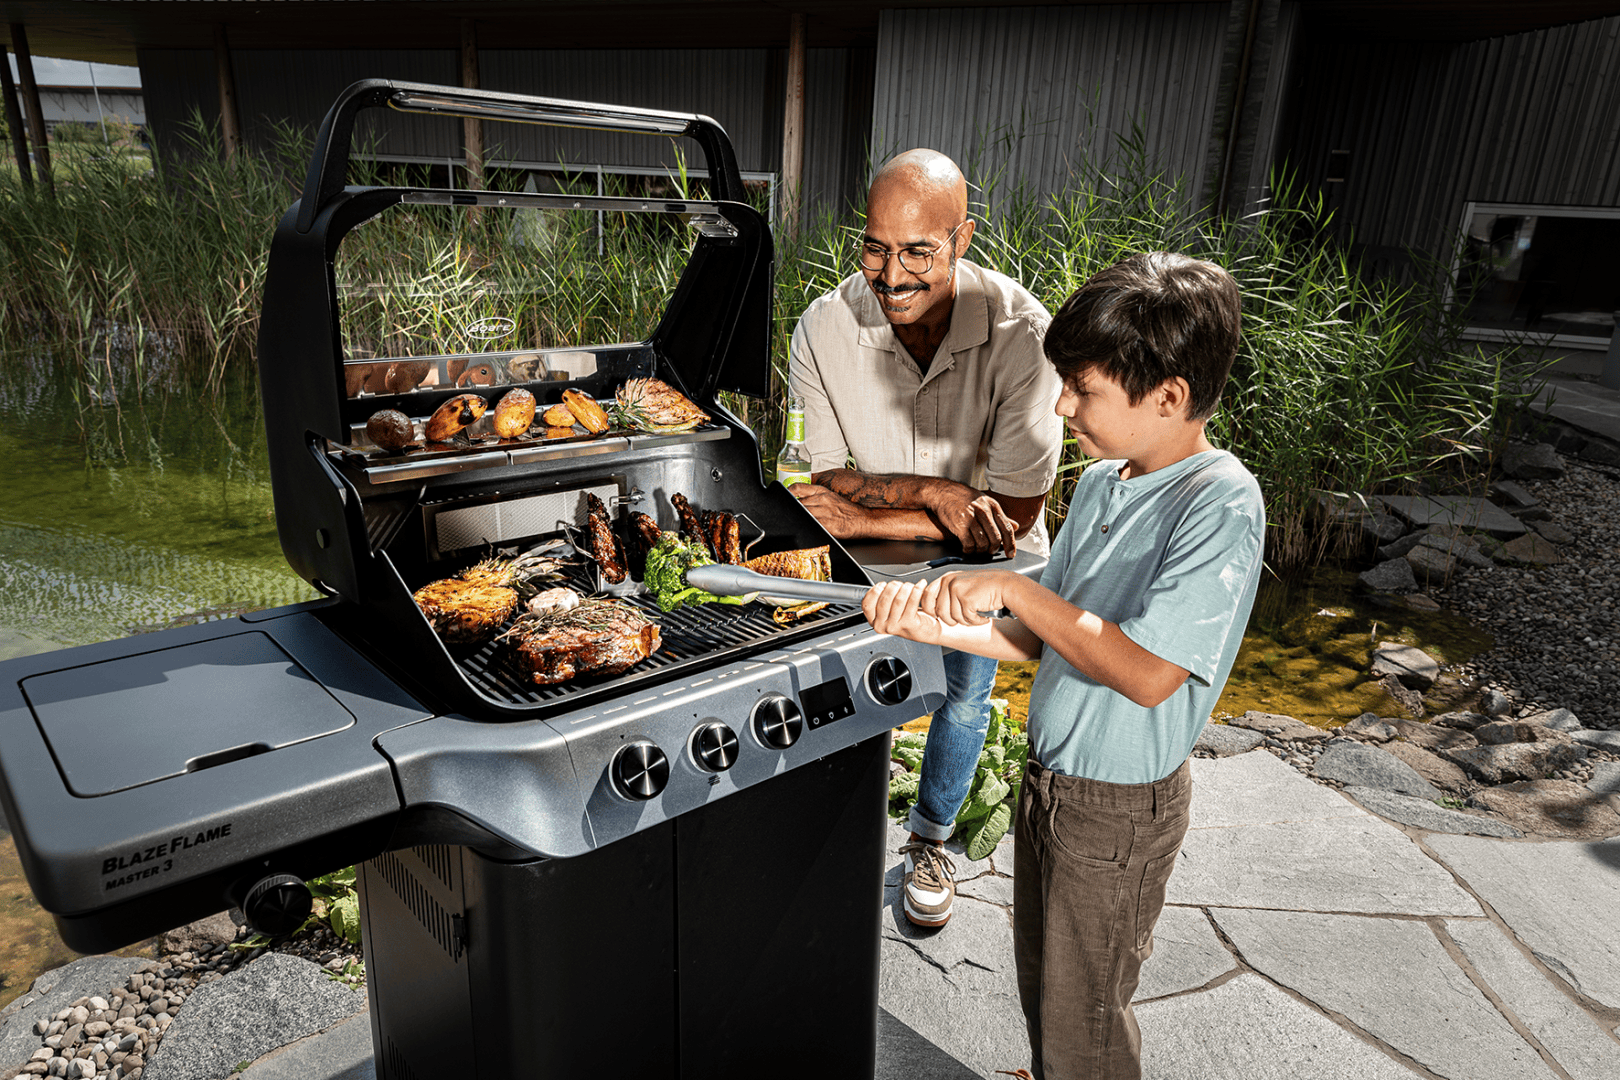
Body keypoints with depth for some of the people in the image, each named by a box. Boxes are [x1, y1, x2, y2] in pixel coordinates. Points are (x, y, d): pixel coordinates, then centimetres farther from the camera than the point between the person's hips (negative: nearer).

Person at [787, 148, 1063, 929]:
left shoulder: (1022, 334, -30)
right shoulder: (824, 328, -23)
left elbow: (1014, 512, -29)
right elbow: (822, 481, -18)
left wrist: (863, 518, -30)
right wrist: (933, 492, -34)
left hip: (982, 561, 0)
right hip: (868, 564, 1)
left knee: (964, 697, 14)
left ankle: (931, 841, 44)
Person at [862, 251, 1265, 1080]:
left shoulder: (1220, 504, -24)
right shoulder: (1099, 482, 1)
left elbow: (1149, 673, -30)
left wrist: (1014, 589, -28)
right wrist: (939, 626, -6)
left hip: (1120, 808, -7)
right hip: (1050, 776, 7)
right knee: (1039, 979, 26)